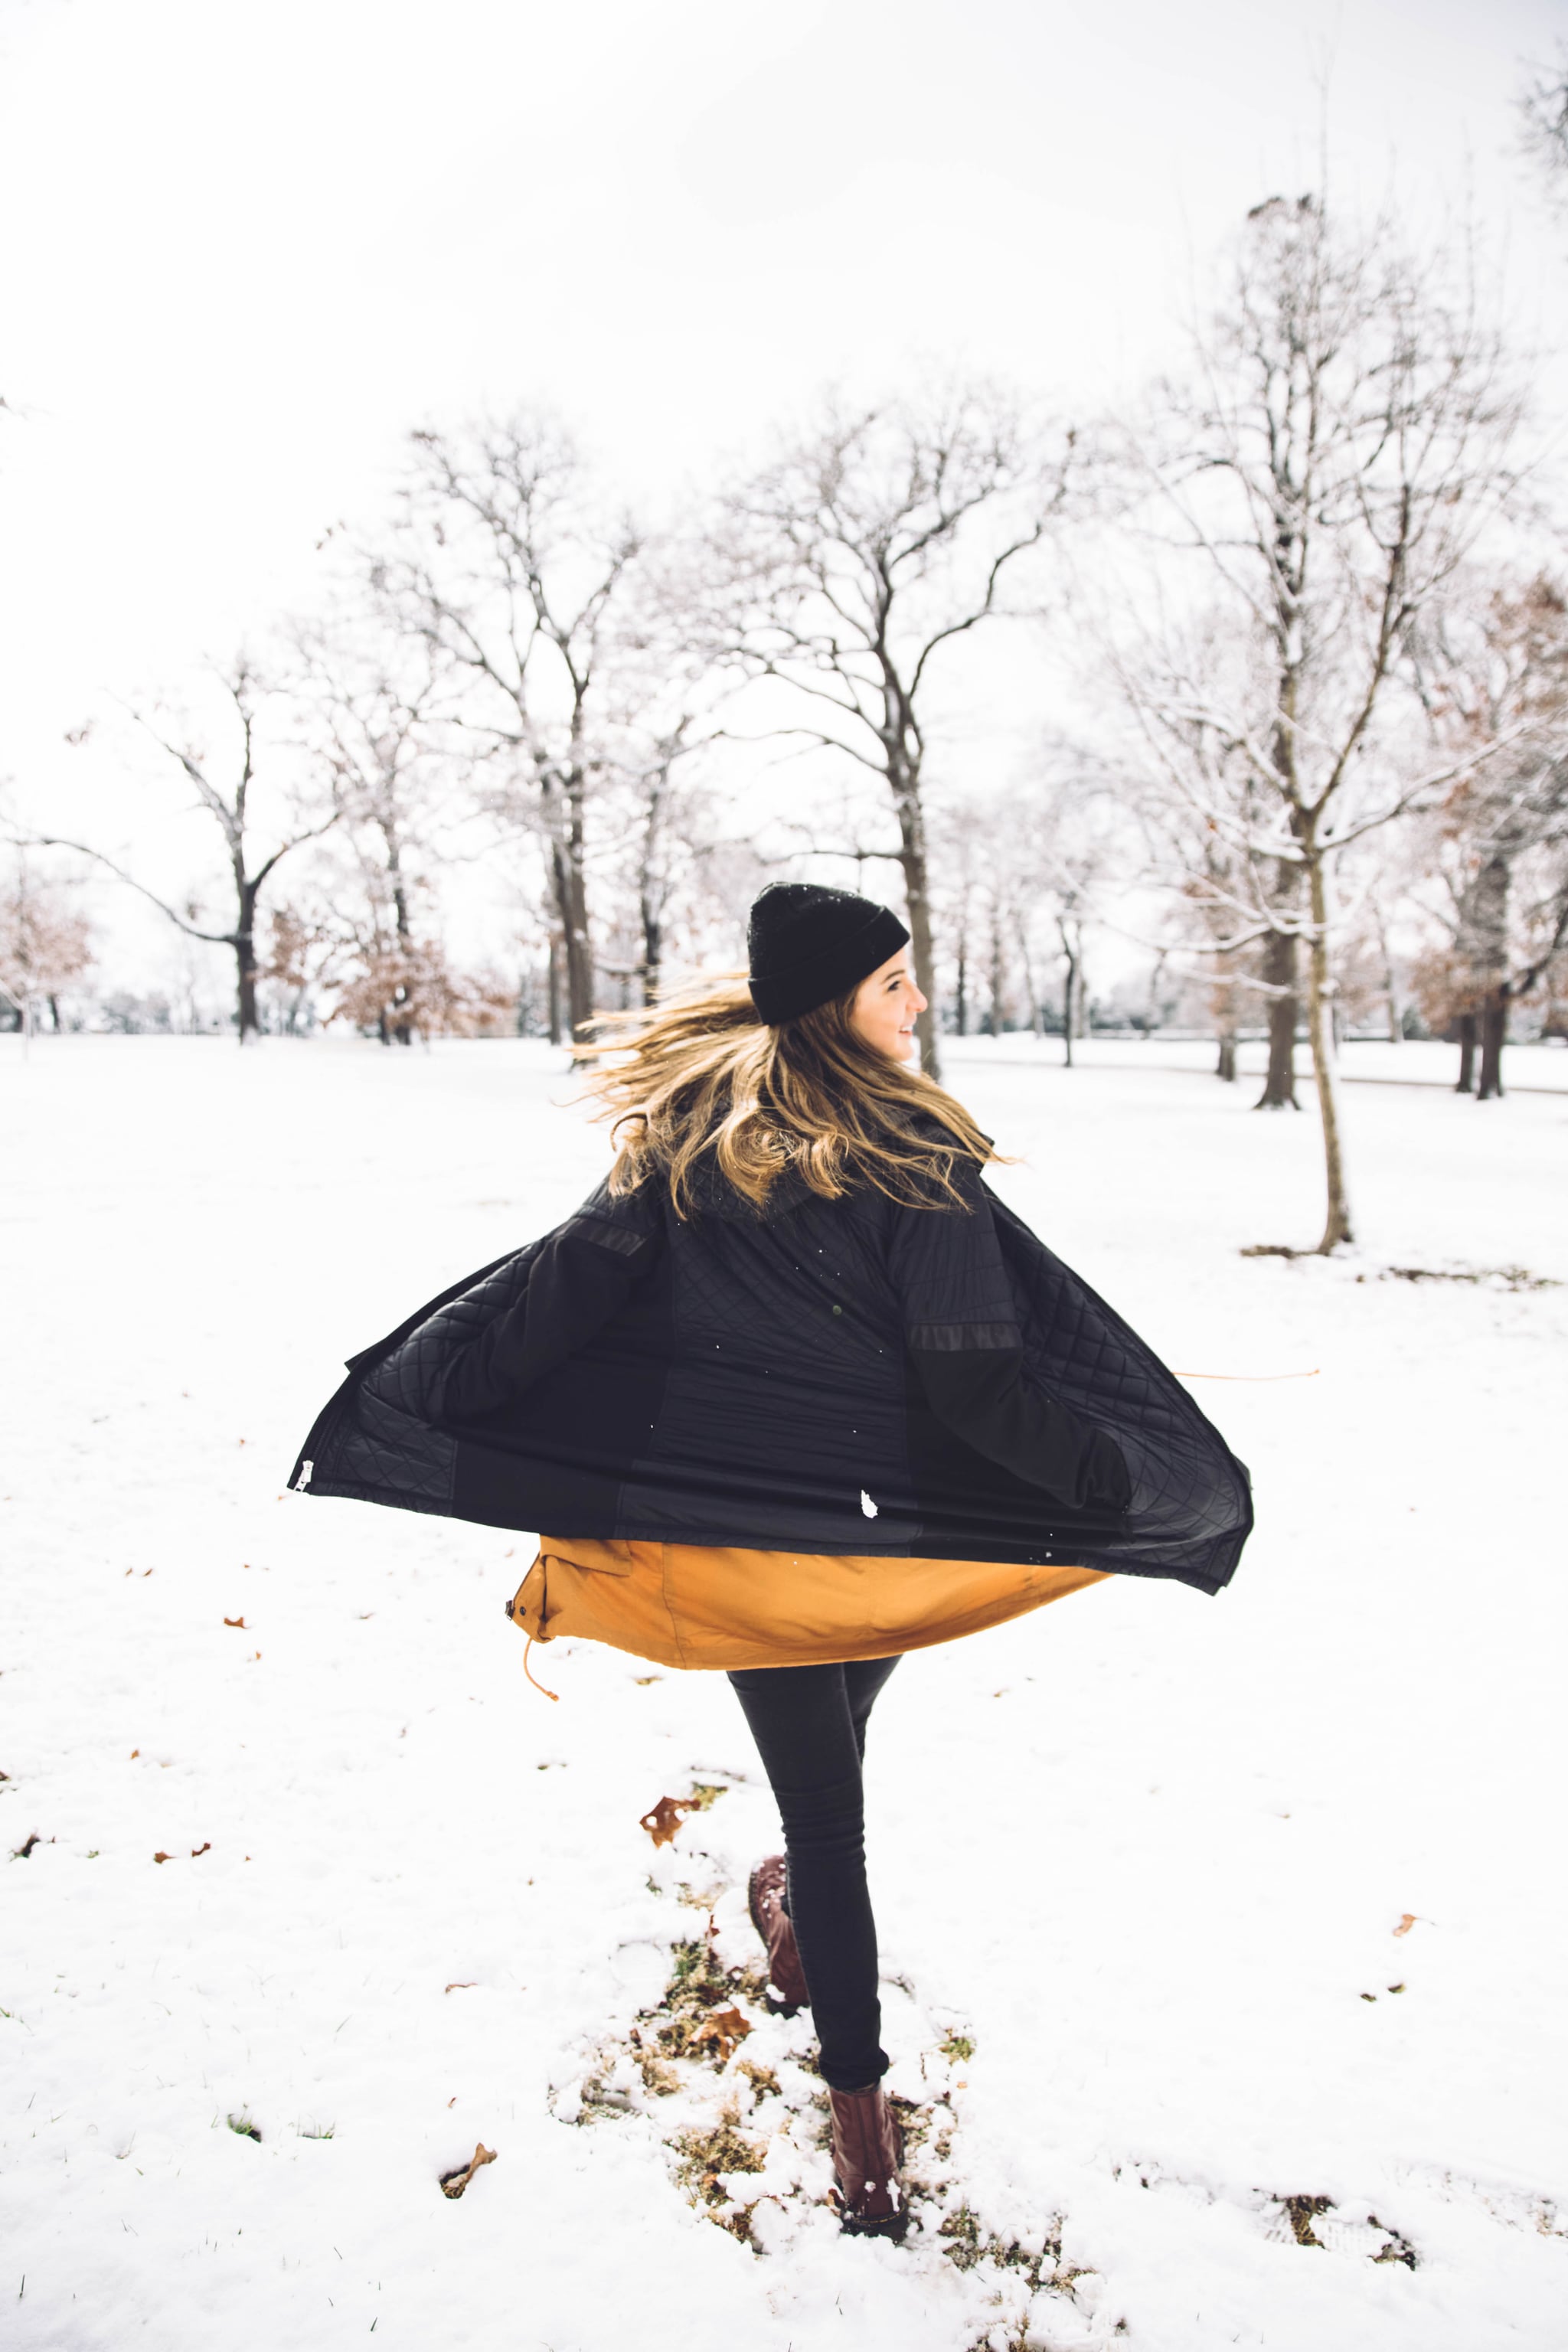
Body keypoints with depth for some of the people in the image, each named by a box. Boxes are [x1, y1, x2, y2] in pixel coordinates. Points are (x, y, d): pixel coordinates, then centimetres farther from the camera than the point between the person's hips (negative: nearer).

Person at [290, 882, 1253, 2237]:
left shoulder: (692, 1131, -6)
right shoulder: (914, 1155, -16)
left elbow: (568, 1283, -10)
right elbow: (976, 1379, -19)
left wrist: (416, 1399, -2)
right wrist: (1119, 1484, -7)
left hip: (734, 1525, 2)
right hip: (882, 1532, -2)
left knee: (816, 1794, 13)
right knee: (836, 1761, 25)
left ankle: (860, 2099, 26)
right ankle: (806, 1919, 45)